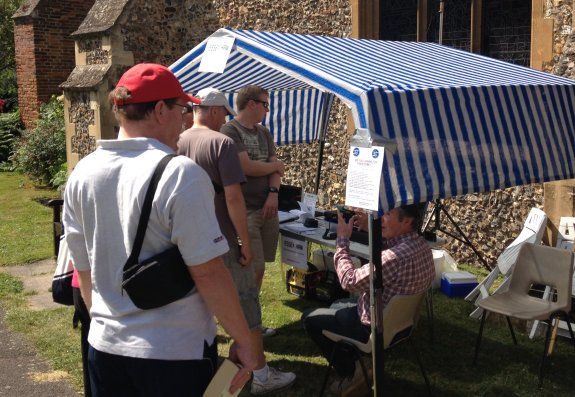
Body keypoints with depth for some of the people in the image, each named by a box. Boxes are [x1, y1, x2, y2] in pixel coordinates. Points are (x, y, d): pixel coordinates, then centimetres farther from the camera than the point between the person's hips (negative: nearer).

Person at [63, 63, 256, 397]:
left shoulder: (81, 175, 0)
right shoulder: (180, 172, -18)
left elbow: (84, 268, 7)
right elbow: (208, 271, -19)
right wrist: (243, 340, -9)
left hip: (105, 347, 5)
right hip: (176, 352, -5)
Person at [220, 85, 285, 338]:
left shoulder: (264, 133, 16)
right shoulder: (230, 131, -8)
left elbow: (275, 168, 11)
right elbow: (247, 167, -17)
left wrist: (273, 192, -8)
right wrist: (276, 165, -1)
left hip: (267, 208, 8)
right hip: (244, 210, -7)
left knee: (259, 268, 11)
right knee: (252, 268, -9)